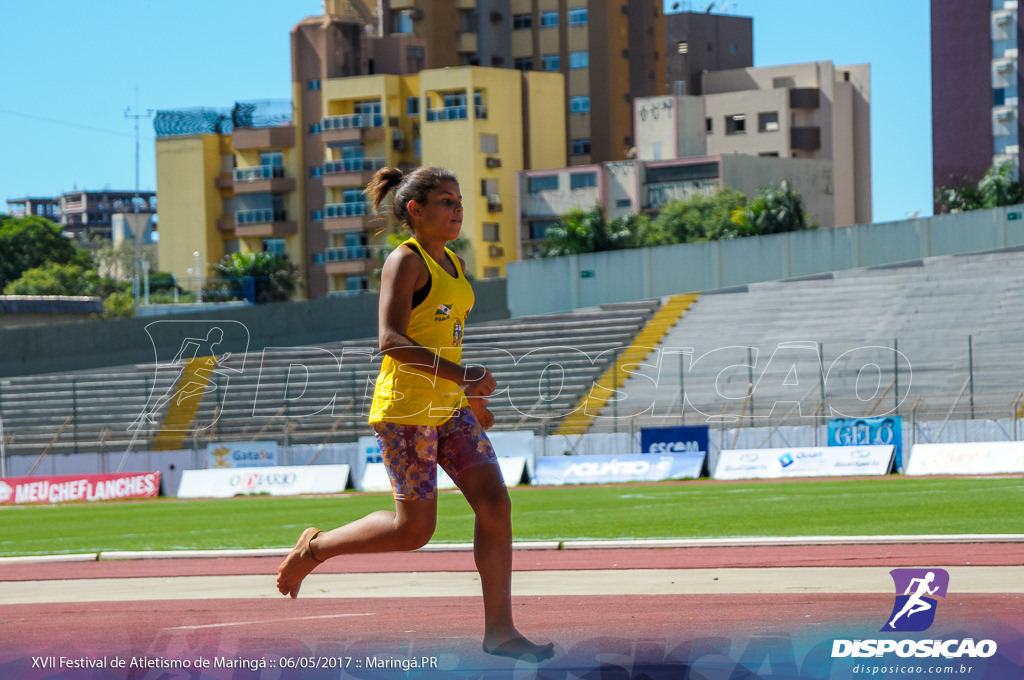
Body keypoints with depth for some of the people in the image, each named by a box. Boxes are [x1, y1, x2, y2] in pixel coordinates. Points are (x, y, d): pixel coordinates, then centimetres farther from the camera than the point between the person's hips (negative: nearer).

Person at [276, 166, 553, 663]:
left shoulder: (454, 265, 14)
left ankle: (499, 630, 0)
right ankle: (314, 548, 20)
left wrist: (471, 396, 25)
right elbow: (391, 341, -22)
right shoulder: (405, 262, -12)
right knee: (414, 529, -2)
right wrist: (460, 375, -29)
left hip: (450, 408, 8)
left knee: (495, 503, -4)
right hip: (406, 411, -8)